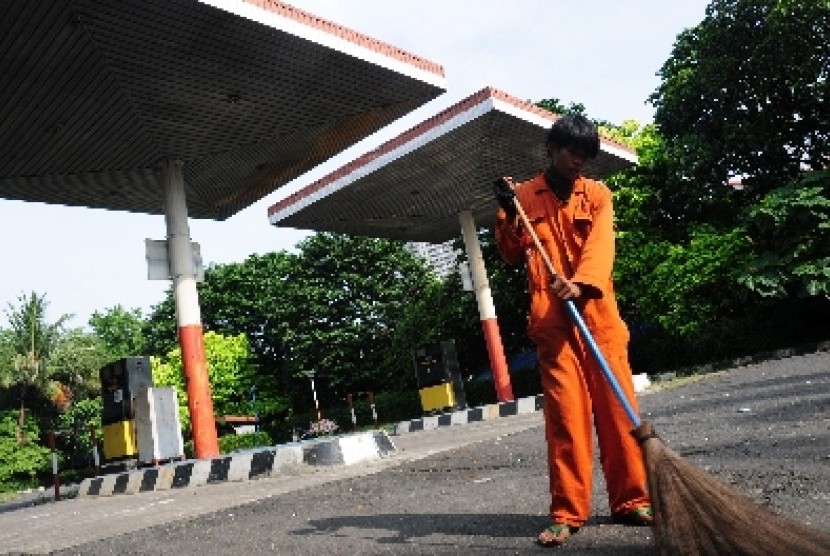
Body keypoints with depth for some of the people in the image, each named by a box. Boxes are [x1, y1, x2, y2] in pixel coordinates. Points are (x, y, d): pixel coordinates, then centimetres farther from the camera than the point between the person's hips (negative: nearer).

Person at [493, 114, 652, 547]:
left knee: (617, 407, 3)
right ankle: (568, 512, 4)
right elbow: (512, 256, 10)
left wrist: (580, 284, -25)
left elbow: (601, 245, -6)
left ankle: (630, 500, 16)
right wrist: (507, 213, -6)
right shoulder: (523, 195, 11)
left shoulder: (597, 194, 11)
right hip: (551, 319, -1)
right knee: (564, 413, -3)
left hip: (598, 314, 2)